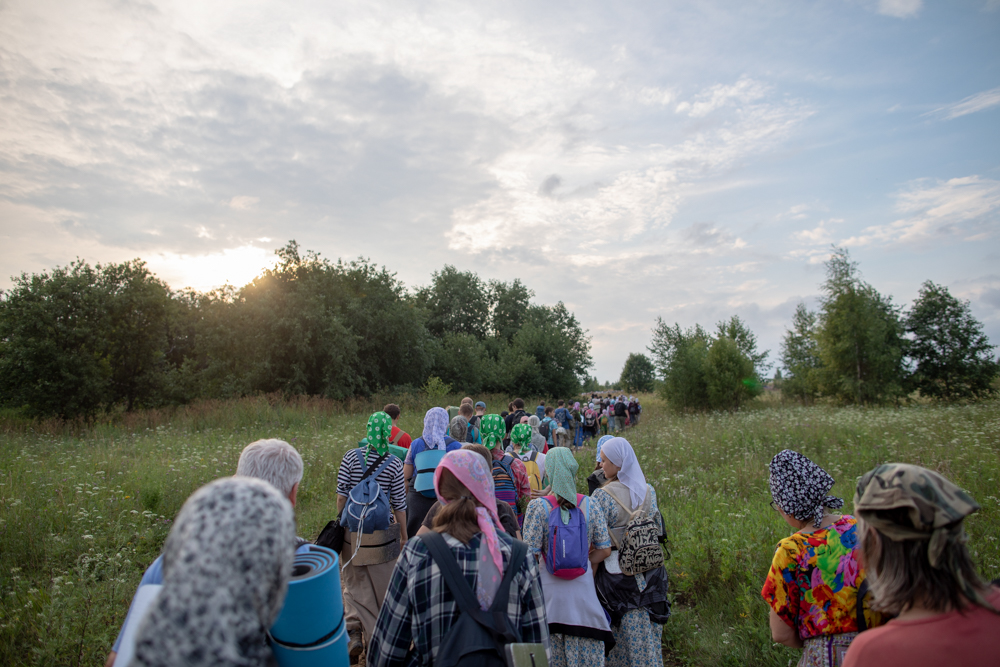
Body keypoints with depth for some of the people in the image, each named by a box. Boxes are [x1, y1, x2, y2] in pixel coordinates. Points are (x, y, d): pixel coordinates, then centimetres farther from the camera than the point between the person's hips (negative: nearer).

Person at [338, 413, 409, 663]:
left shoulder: (350, 457, -6)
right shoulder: (394, 464, -10)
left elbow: (341, 495, -4)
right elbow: (399, 504, -5)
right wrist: (404, 535, 7)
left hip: (352, 530, 1)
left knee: (354, 583, 15)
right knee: (384, 584, 16)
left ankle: (354, 632, 1)